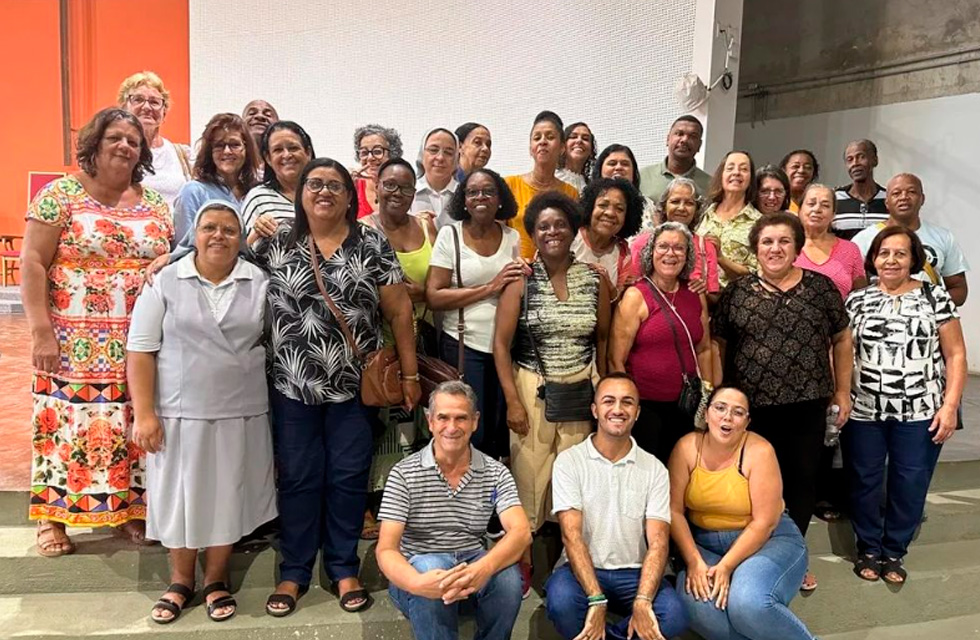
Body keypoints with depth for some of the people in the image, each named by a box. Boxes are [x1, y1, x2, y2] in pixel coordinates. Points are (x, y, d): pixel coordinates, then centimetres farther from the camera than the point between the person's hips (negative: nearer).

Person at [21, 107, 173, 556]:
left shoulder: (156, 204, 10)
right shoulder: (60, 194, -1)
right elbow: (32, 263, -5)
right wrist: (40, 331, -12)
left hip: (141, 344, 3)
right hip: (76, 343, -3)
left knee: (132, 425, 8)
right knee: (69, 421, 3)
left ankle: (129, 507, 22)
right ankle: (52, 516, 18)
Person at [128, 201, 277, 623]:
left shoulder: (260, 283, 3)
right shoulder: (165, 282, -1)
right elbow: (140, 350, -3)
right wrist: (144, 413, -9)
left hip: (239, 412, 1)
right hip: (179, 411, -1)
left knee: (226, 494, 10)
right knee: (180, 494, 10)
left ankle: (216, 579, 27)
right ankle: (181, 580, 30)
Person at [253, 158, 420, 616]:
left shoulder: (373, 245, -1)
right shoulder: (276, 243, 3)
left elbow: (399, 311, -1)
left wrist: (409, 373, -2)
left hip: (354, 385, 0)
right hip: (293, 385, 1)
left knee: (348, 478, 8)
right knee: (298, 478, 9)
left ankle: (344, 569, 25)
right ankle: (293, 572, 24)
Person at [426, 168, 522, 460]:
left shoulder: (512, 237, 7)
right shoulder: (450, 234, -4)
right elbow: (434, 297, -11)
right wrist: (490, 287, -15)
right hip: (462, 346, -3)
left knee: (502, 432, 10)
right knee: (470, 434, 2)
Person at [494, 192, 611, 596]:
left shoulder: (595, 279, 2)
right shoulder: (521, 279, -4)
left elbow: (603, 339, 10)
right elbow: (501, 343, -5)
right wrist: (512, 400, -10)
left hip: (582, 391, 2)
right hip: (532, 389, -2)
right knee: (528, 475, 3)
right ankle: (522, 559, 20)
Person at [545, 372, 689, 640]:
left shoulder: (654, 469, 3)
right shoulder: (569, 461, -4)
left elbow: (658, 542, -5)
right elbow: (572, 535, -13)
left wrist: (642, 602, -22)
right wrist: (597, 600, -24)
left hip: (634, 572, 2)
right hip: (583, 569, -2)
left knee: (675, 616, -27)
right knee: (561, 601, -34)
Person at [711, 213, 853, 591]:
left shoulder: (821, 287, 4)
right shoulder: (737, 292, 1)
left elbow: (842, 340, 10)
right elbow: (717, 344, 5)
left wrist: (842, 390, 8)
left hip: (808, 404, 1)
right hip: (752, 405, -1)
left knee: (803, 480, 11)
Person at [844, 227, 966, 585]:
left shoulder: (936, 298, 2)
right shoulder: (857, 301, 6)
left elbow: (955, 354, 1)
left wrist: (950, 405, -6)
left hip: (920, 413, -1)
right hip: (863, 412, 1)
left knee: (910, 485, 7)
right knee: (864, 482, 10)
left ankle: (894, 552, 26)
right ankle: (868, 549, 28)